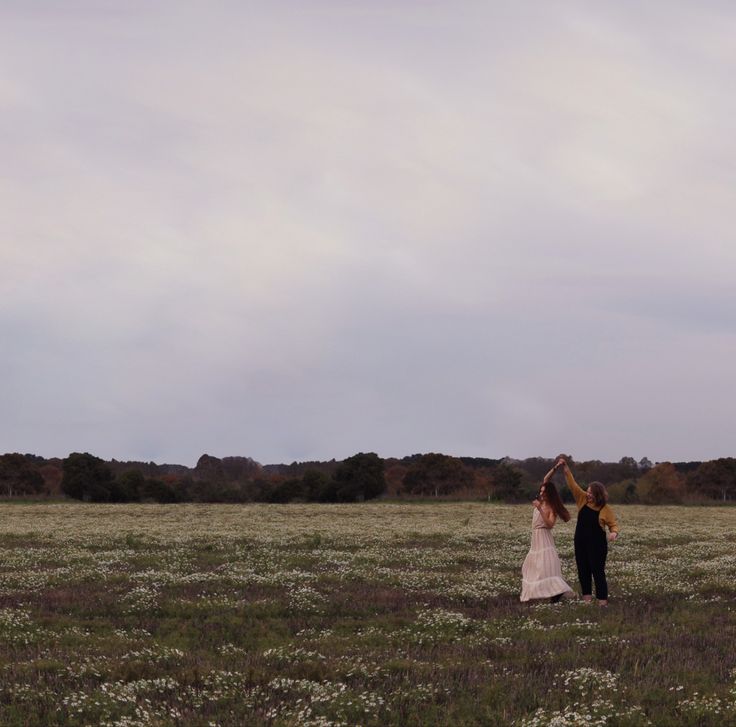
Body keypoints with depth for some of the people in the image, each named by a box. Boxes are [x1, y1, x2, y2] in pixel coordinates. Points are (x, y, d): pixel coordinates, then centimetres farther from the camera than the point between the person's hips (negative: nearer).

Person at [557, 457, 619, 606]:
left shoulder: (605, 509, -11)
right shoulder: (582, 499, 0)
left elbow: (613, 524, -4)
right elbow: (572, 484, -3)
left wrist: (614, 533, -27)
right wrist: (565, 468, -11)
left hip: (597, 544, -5)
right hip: (581, 542, 5)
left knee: (598, 571, -5)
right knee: (583, 570, 9)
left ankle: (602, 600, -3)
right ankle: (587, 596, 19)